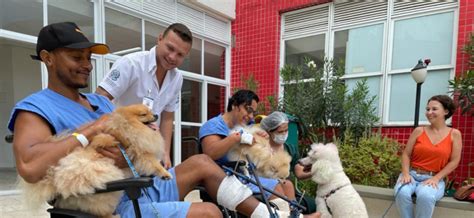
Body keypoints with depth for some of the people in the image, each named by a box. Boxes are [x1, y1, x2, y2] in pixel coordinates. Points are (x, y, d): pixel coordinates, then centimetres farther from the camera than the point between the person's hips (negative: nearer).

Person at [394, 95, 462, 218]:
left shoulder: (454, 134, 5)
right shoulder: (419, 131, 5)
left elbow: (454, 161, 1)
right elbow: (406, 154, 5)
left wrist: (436, 178, -9)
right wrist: (405, 173, -10)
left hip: (434, 178, -1)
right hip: (412, 174, 1)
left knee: (425, 196, -35)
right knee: (402, 193, -32)